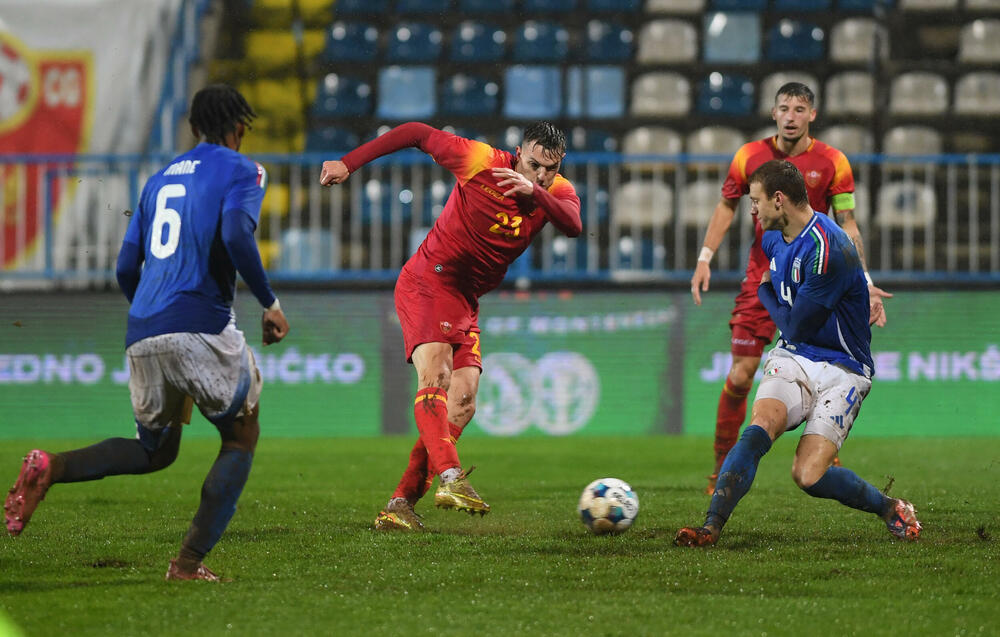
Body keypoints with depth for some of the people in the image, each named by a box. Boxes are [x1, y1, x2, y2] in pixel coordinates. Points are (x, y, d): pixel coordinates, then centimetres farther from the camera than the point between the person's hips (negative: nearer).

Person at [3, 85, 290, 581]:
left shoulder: (159, 179, 24)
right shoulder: (240, 170, 5)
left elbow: (125, 269, 23)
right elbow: (236, 236, -15)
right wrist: (270, 303, -5)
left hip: (142, 335, 6)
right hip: (202, 326, -6)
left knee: (156, 449, 22)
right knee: (242, 437, 11)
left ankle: (51, 468, -4)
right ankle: (190, 560, -5)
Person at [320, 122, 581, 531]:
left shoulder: (557, 192, -2)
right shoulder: (480, 161, -13)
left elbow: (573, 225, -24)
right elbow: (418, 134, -4)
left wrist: (534, 191, -41)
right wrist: (348, 164, -7)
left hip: (467, 300, 6)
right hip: (427, 283, -6)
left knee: (463, 402, -6)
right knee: (434, 376, -26)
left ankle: (400, 505, -5)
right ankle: (449, 478, -43)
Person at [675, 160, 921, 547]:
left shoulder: (826, 249, -22)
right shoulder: (773, 239, 8)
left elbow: (795, 327, -15)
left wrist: (766, 294, 2)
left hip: (840, 371, -6)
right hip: (792, 359, 6)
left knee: (809, 476, -19)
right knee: (759, 428, -25)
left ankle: (891, 509, 6)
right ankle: (711, 527, -32)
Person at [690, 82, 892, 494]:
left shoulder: (831, 162, -3)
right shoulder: (750, 156, -1)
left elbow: (847, 225, 1)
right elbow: (727, 206, 12)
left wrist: (865, 283, -7)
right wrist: (705, 258, 2)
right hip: (761, 278, 0)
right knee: (740, 375, -5)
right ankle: (722, 468, 8)